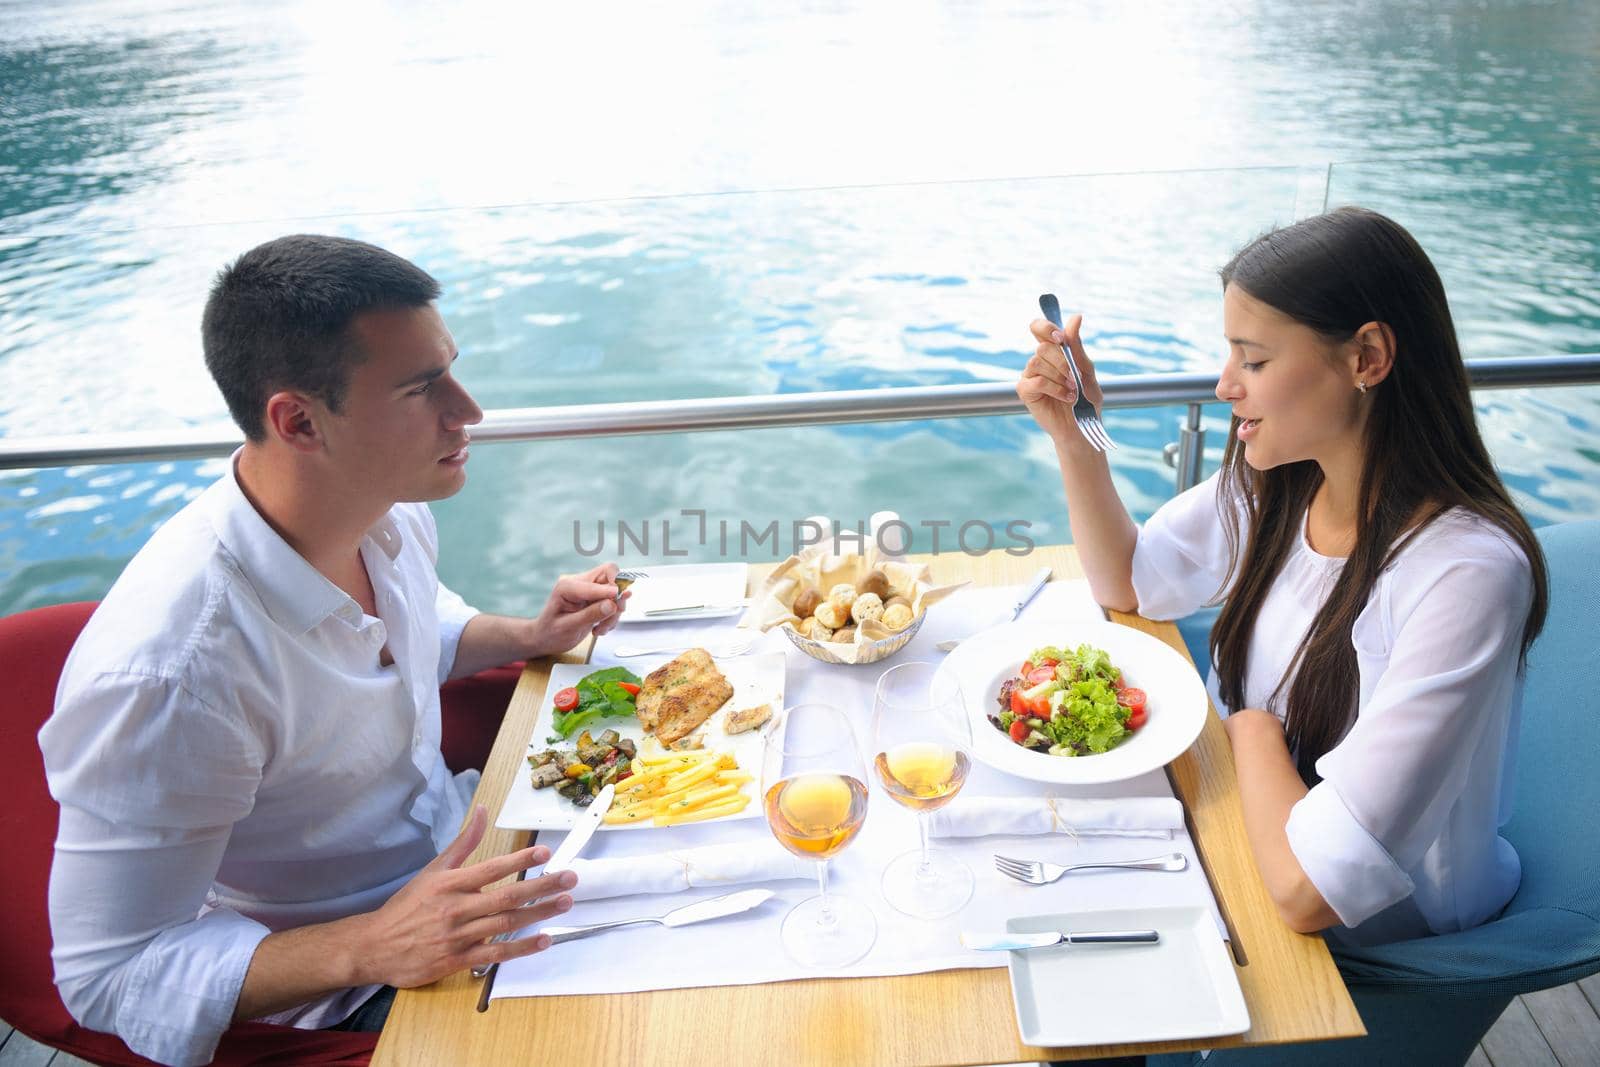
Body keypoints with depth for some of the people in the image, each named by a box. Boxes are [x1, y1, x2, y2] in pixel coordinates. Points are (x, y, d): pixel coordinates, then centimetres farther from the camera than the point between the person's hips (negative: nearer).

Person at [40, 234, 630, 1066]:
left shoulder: (390, 502, -11)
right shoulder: (165, 677, -35)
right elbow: (107, 977, -25)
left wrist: (532, 637, -4)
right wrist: (369, 946, -36)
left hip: (455, 838, 7)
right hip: (338, 992, -7)